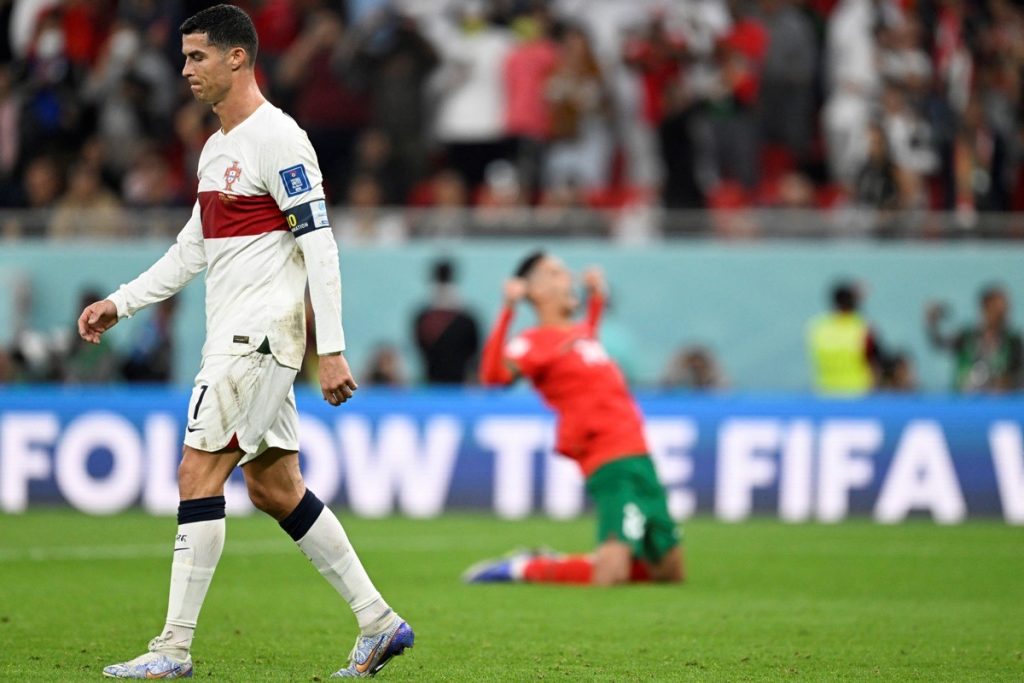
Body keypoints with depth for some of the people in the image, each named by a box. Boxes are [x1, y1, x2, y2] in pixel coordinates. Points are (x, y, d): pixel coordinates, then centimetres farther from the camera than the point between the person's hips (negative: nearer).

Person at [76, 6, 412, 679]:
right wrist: (121, 302, 20)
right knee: (274, 487, 10)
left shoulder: (278, 139, -12)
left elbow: (320, 246, -16)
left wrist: (331, 350, -20)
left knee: (198, 475, -11)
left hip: (260, 334, -10)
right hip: (236, 338, 10)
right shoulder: (216, 149, 17)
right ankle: (380, 623, 15)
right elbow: (193, 248, 26)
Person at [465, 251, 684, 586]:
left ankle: (551, 562, 23)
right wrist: (508, 310, -30)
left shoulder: (579, 333, 17)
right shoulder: (536, 341, -8)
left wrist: (596, 297, 38)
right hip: (611, 463, -9)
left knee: (670, 572, 14)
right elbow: (495, 374, -28)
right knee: (610, 577, -24)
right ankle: (521, 569, -1)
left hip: (637, 455, 9)